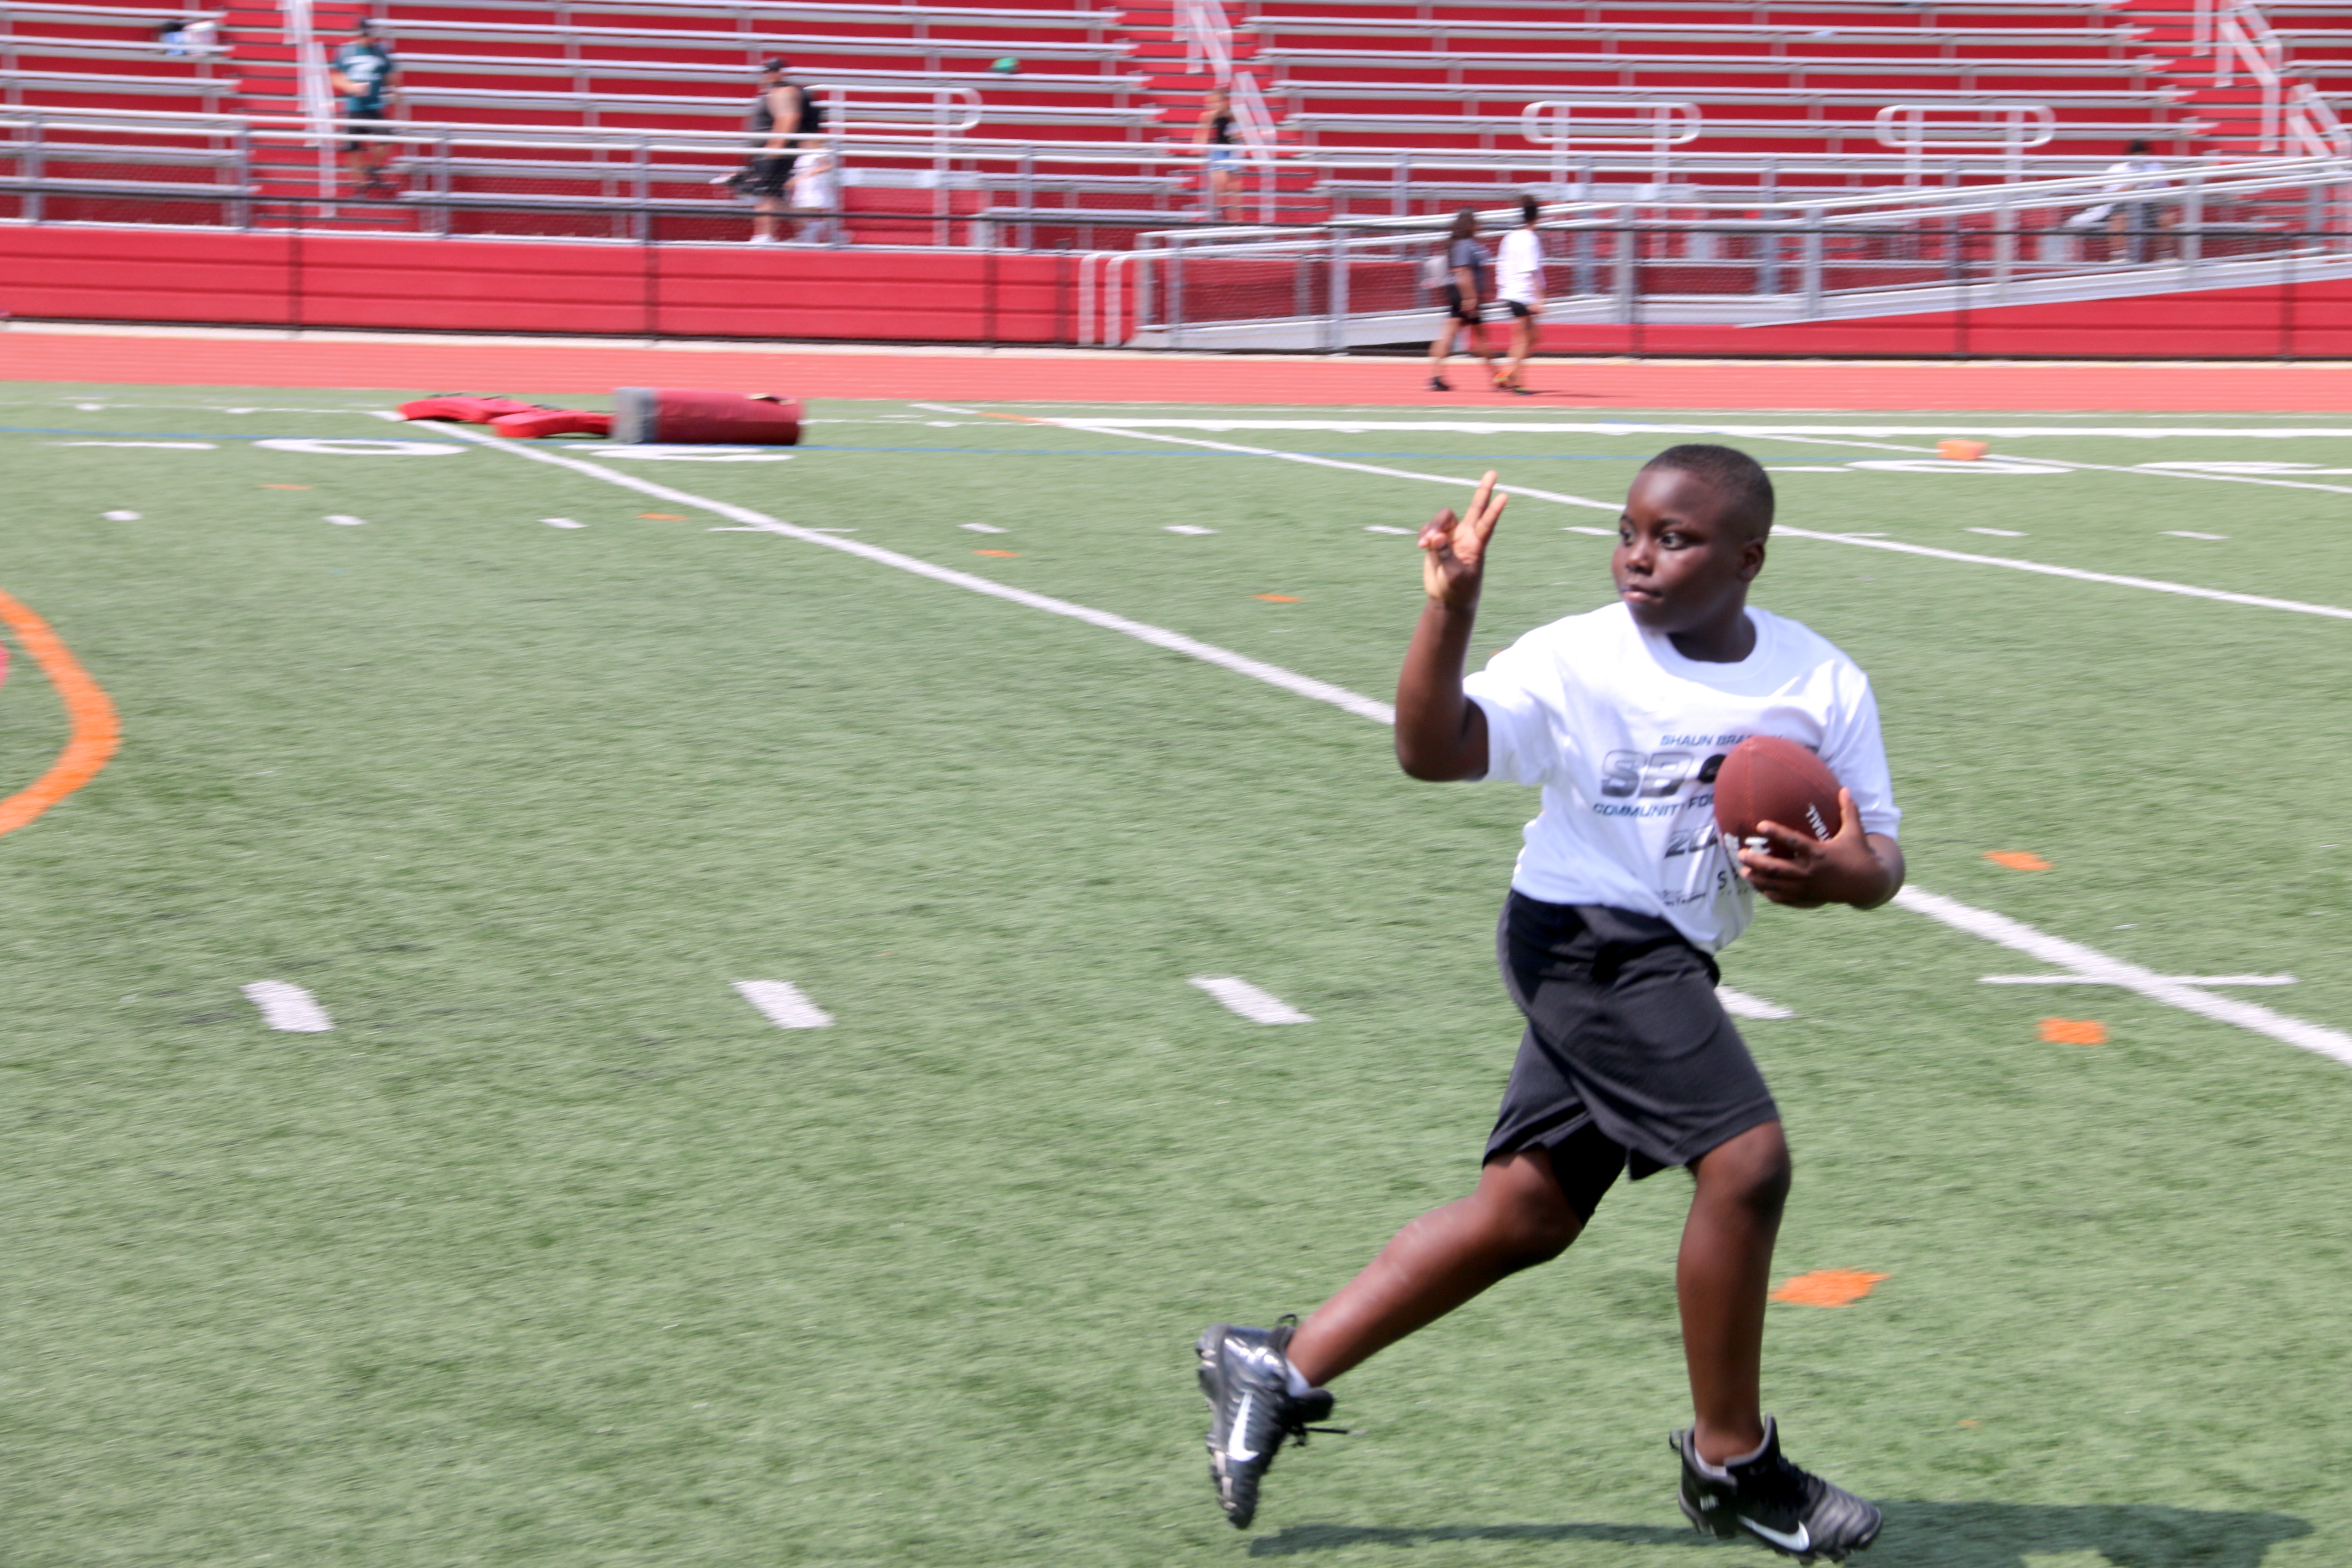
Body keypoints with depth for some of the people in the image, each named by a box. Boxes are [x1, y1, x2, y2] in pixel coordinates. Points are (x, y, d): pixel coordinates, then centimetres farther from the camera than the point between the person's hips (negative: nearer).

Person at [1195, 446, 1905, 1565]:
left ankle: (1279, 1368, 22)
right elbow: (1436, 751, -21)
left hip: (1659, 967, 6)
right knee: (1746, 1158, -17)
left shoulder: (1823, 684, 0)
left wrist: (1838, 874, -21)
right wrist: (1450, 609, -33)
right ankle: (1731, 1461, 0)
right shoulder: (1577, 661, -11)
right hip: (1587, 936, -6)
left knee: (1527, 1214, 11)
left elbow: (1879, 860, 2)